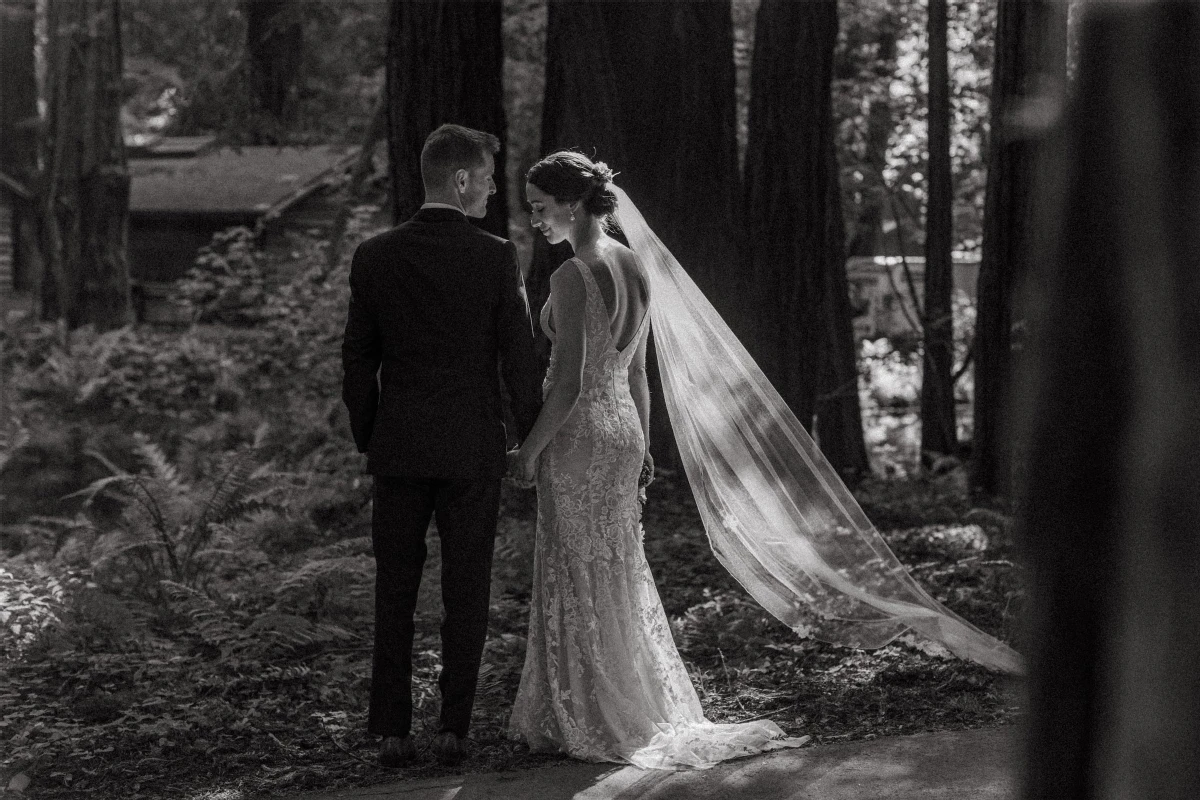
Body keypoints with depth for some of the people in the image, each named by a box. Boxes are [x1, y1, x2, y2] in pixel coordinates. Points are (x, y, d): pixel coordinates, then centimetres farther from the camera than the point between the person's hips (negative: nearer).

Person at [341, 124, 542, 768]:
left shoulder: (375, 256, -1)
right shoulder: (495, 257, -8)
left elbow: (358, 359, 3)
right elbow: (519, 357, -5)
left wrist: (367, 440, 14)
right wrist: (531, 436, 9)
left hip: (398, 448, 2)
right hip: (472, 449, -2)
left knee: (394, 594, 8)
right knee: (465, 594, 6)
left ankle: (392, 733, 7)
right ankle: (452, 728, 5)